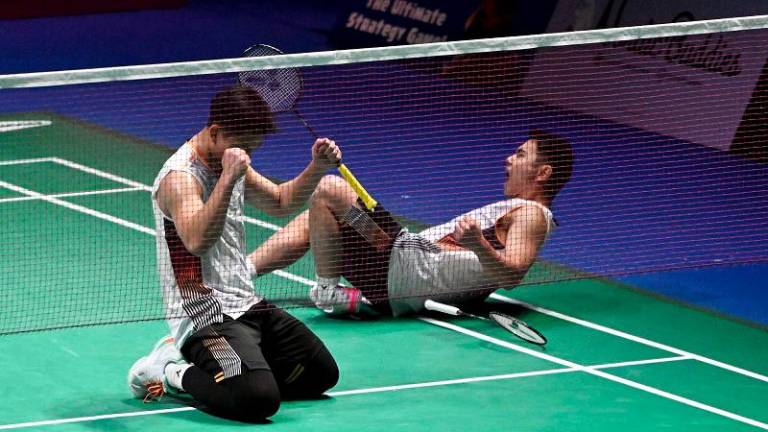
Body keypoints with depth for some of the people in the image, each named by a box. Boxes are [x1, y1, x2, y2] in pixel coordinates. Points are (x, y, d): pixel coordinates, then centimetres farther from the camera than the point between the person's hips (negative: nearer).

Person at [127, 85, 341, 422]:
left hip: (247, 305, 11)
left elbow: (281, 202, 27)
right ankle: (172, 371, -4)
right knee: (258, 400, -31)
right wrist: (227, 179, -40)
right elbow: (197, 241, -35)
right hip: (206, 315, -11)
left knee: (322, 373, 13)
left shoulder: (230, 165, 12)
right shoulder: (181, 176, -18)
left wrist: (318, 167, 10)